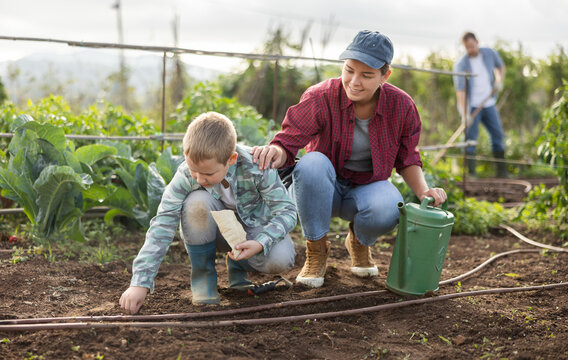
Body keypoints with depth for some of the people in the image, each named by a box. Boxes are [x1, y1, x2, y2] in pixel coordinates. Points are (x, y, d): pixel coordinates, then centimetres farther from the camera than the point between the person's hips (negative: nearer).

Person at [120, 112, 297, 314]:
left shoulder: (255, 167, -29)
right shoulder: (186, 175, -27)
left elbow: (286, 211, -22)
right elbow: (162, 225, -28)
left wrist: (260, 244, -40)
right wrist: (140, 283, -35)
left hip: (251, 228, 0)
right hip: (215, 230, 0)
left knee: (280, 260, -32)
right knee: (196, 202, -34)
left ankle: (237, 265, 5)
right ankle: (203, 273, -10)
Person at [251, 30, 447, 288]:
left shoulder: (401, 105, -11)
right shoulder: (320, 98, -20)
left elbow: (406, 158, 3)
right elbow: (288, 142, -27)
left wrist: (423, 191, -15)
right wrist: (275, 151, -52)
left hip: (367, 187, 1)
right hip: (322, 189, -1)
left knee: (388, 210, -35)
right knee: (312, 163, -37)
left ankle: (359, 242, 6)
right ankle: (316, 249, -14)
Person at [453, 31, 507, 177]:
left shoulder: (490, 54, 1)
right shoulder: (461, 64, -12)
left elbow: (501, 66, 22)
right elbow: (459, 89, -19)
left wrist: (500, 81, 2)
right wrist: (464, 113, -29)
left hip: (489, 104, 4)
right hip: (471, 105, -4)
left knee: (498, 134, 3)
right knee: (470, 137, -8)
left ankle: (502, 173, 11)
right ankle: (470, 173, -4)